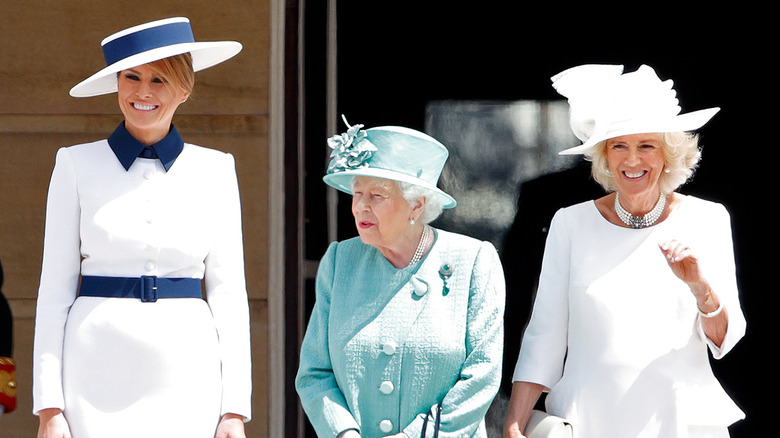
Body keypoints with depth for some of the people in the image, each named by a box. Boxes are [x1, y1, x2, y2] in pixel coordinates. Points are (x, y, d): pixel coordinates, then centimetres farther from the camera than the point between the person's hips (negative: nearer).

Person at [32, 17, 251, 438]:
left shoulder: (214, 170, 8)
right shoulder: (78, 164, 5)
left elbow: (227, 290, 8)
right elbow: (55, 288, 4)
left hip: (187, 378, 1)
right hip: (100, 369, -1)